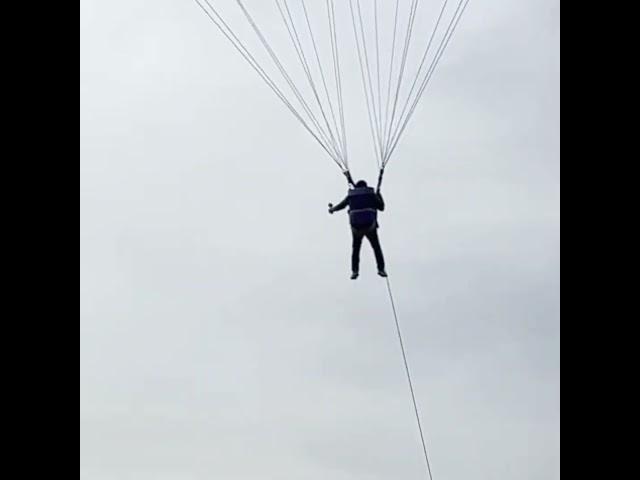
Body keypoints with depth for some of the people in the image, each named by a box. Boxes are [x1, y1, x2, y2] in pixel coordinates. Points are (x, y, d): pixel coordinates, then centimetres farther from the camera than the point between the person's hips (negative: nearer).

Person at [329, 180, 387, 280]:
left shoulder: (351, 196, 11)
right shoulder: (371, 194, 5)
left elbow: (341, 205, 26)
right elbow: (381, 207, 10)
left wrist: (332, 209, 47)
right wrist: (379, 196, 26)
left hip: (356, 227, 2)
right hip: (370, 226, -2)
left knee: (356, 249, 20)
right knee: (376, 248, 15)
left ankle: (355, 271, 9)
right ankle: (381, 269, 7)